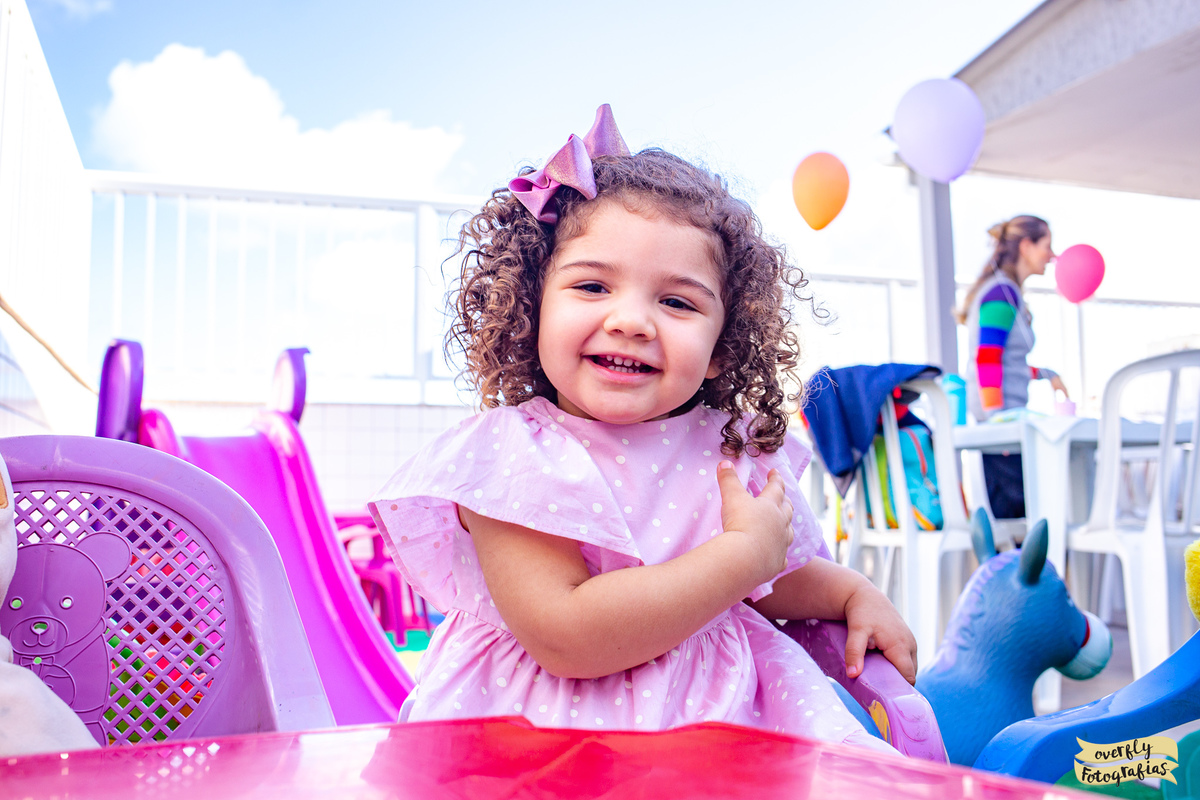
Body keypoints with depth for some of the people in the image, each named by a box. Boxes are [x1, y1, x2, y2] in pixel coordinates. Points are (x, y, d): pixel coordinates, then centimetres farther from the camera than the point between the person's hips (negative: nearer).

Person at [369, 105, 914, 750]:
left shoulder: (730, 453, 1)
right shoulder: (512, 457, -16)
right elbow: (563, 637, -28)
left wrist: (852, 592, 4)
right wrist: (745, 553, -21)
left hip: (711, 721, 6)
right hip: (542, 731, -5)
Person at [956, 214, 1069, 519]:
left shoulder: (1008, 292, 20)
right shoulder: (1002, 292, -10)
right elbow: (986, 360, -20)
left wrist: (1045, 374, 25)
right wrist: (997, 421, -24)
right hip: (1003, 414, -10)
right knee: (1013, 505, -11)